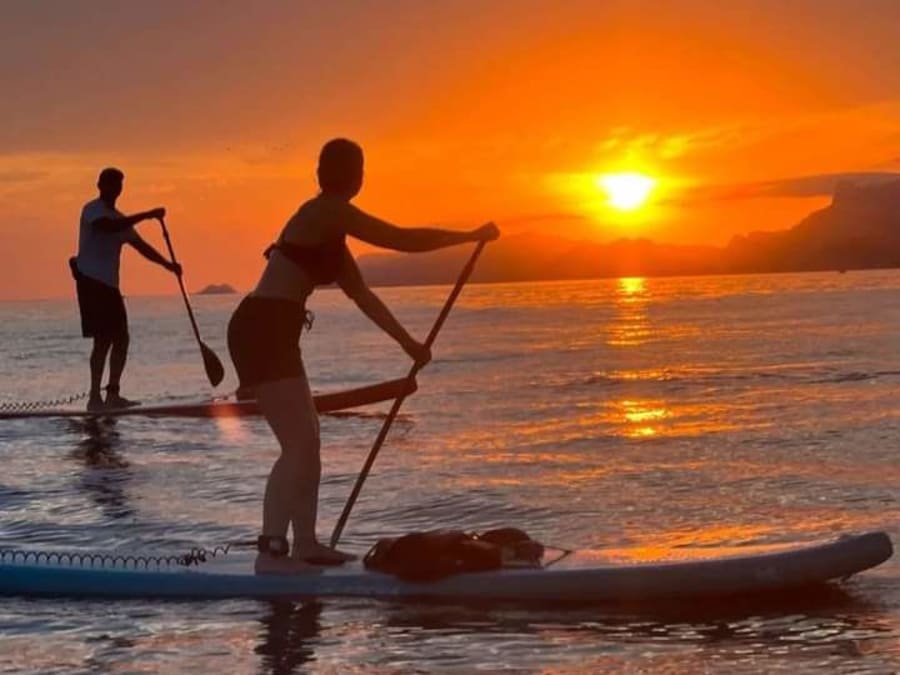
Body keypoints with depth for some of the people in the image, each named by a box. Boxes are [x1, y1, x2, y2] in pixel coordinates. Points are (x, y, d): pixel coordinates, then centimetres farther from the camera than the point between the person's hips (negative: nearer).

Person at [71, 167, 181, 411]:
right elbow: (109, 227, -26)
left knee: (121, 338, 6)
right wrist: (146, 216, -27)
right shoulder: (93, 210, -5)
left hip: (109, 285, 9)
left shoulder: (119, 219, 21)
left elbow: (140, 245, 19)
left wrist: (168, 264, 8)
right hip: (91, 281, -9)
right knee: (103, 339, -14)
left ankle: (113, 394, 11)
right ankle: (95, 397, -13)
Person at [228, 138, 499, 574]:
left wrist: (407, 342, 28)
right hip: (263, 330, -10)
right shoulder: (330, 213, -10)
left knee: (307, 439, 15)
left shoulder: (327, 226, 20)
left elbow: (361, 294, 26)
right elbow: (402, 240, -13)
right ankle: (270, 552, -16)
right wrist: (472, 236, -2)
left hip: (268, 333, 10)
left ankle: (305, 545, 20)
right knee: (299, 444, -13)